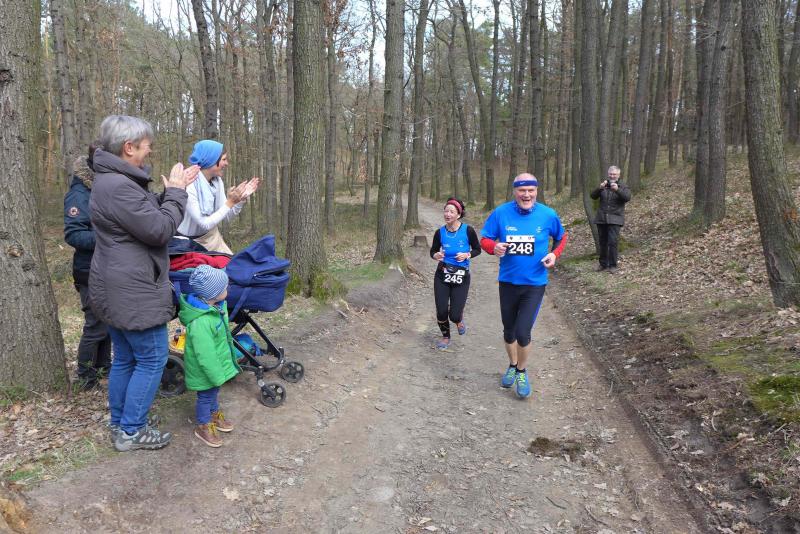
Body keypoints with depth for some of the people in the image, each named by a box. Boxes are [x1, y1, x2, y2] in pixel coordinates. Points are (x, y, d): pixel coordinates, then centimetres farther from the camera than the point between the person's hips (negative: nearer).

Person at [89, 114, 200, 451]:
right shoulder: (119, 187, -22)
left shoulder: (110, 180, 13)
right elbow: (160, 230, -21)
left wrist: (173, 190, 8)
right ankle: (131, 431, 12)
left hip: (117, 291, 11)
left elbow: (148, 214, 17)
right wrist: (176, 193, -9)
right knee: (152, 360, 1)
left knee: (125, 358, 19)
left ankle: (119, 423, 32)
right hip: (134, 294, -11)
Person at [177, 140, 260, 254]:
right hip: (189, 242, -7)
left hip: (212, 238, 7)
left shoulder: (217, 181, -3)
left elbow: (226, 216, 0)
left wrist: (241, 199, -14)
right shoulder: (189, 186, -25)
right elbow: (205, 224, -25)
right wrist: (230, 202, -27)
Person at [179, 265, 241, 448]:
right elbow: (205, 355, -33)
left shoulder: (216, 307, -8)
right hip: (205, 371, -9)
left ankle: (214, 415, 52)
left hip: (216, 364, 9)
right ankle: (203, 426, 36)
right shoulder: (200, 323, -39)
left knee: (214, 391, 29)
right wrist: (216, 375, -25)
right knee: (206, 396, 13)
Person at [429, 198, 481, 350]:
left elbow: (477, 249, 1)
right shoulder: (440, 232, -4)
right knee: (441, 312, 1)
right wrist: (436, 255, -14)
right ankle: (446, 337, 31)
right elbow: (433, 251, 9)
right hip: (442, 276, 2)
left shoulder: (468, 230, -11)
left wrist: (467, 255, -18)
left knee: (454, 316, -6)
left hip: (461, 277, -2)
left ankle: (459, 319, 34)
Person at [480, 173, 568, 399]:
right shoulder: (501, 213, -9)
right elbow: (485, 239, -2)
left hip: (535, 284, -2)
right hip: (508, 282, 2)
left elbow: (561, 238, 10)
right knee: (509, 330, 17)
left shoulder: (548, 215, -8)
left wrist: (554, 254, -10)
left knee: (523, 332, -10)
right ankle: (512, 366, 44)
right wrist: (494, 247, -24)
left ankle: (522, 372, 18)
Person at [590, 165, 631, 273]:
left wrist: (617, 190, -31)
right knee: (603, 242, 7)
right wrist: (600, 188, -21)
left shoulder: (623, 187, 4)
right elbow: (592, 196, -2)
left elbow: (627, 197, -15)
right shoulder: (603, 186, 11)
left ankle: (612, 265, -6)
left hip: (615, 219, -3)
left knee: (612, 242, -13)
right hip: (601, 219, 3)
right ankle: (603, 264, 17)